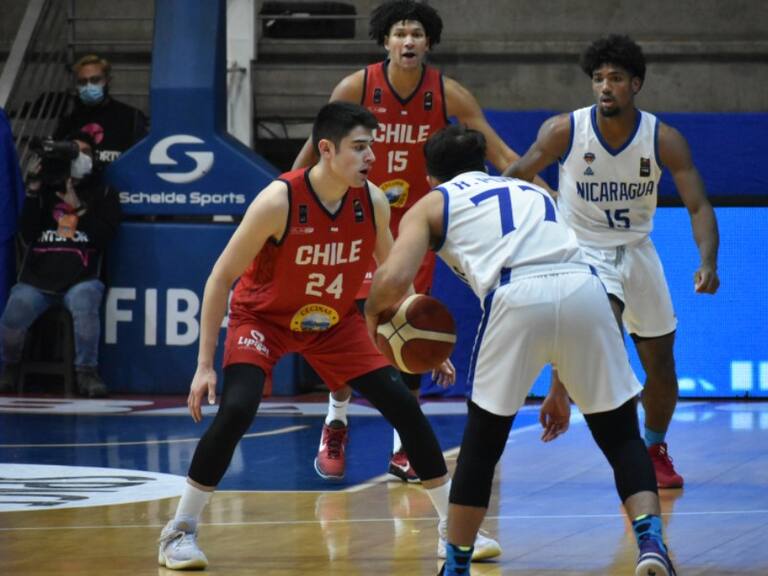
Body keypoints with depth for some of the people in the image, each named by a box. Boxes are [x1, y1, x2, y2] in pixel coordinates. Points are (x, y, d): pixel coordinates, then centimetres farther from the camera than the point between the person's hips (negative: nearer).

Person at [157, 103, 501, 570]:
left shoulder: (373, 202, -15)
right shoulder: (278, 201, -29)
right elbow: (221, 278, -21)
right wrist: (205, 365, -23)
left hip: (336, 322, 5)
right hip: (263, 318, -4)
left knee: (404, 405, -3)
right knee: (236, 410, -26)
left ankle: (454, 528, 10)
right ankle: (181, 532, -10)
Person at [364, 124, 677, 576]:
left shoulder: (431, 205, 24)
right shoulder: (535, 192, 37)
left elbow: (394, 280, 6)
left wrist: (374, 311, 30)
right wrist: (563, 385, 40)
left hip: (516, 298, -3)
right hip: (584, 288, 3)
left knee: (481, 444, 16)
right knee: (621, 435, 14)